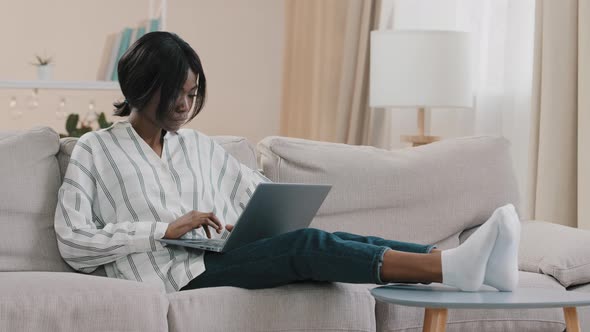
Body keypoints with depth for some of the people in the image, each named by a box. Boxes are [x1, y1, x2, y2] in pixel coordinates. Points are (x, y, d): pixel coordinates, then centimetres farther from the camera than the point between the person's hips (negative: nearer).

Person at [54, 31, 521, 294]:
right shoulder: (95, 151, 8)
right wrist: (164, 230, -12)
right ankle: (452, 267, -47)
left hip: (221, 258, 5)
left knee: (337, 238, -24)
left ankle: (477, 265, -41)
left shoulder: (201, 147, 23)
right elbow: (73, 242, -4)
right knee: (308, 244, -30)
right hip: (177, 276, -5)